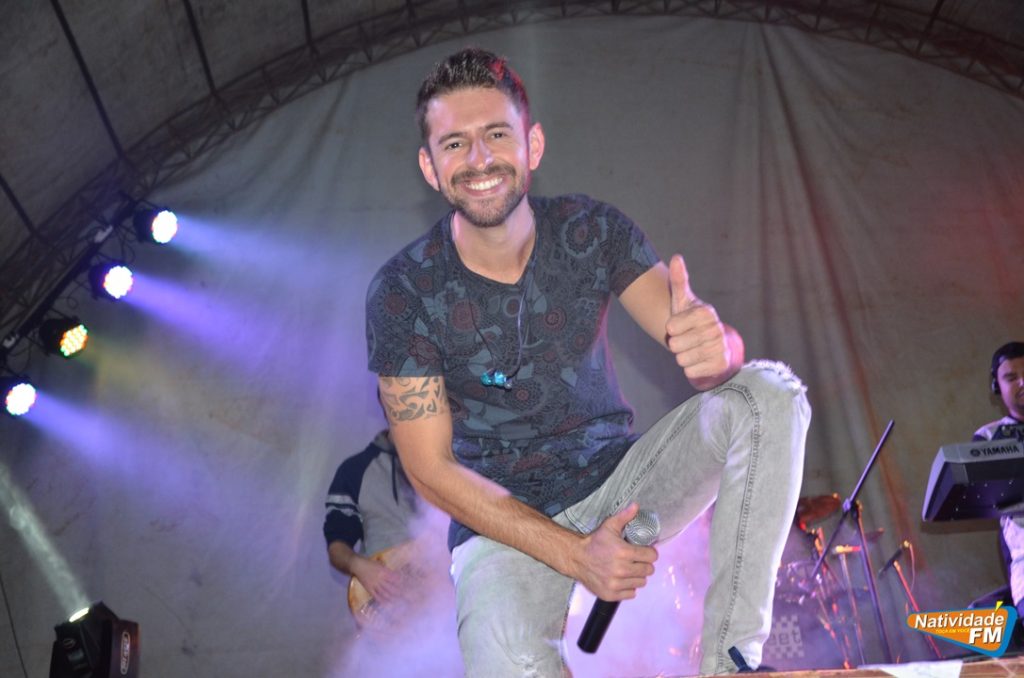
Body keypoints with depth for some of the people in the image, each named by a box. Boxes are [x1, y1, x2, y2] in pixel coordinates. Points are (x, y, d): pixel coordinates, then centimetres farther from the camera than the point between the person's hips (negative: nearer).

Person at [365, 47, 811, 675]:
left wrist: (716, 347, -42)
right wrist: (575, 554, -18)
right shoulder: (403, 291, -14)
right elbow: (432, 470, -11)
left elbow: (699, 341, -15)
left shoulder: (593, 231, -7)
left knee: (771, 392, -18)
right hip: (505, 520, -4)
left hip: (622, 482, 4)